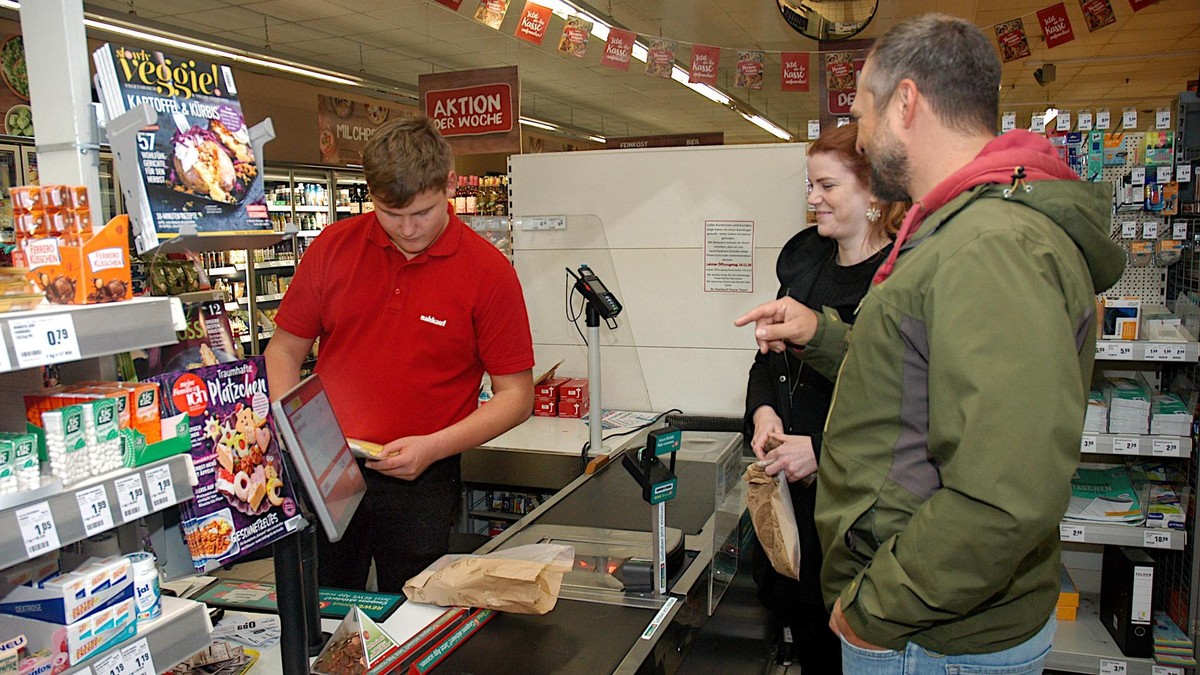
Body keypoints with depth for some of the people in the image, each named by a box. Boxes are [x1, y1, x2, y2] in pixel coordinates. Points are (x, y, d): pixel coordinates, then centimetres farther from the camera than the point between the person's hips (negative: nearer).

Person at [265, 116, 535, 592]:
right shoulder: (332, 247, 0)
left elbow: (516, 396, -6)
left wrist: (433, 447, -17)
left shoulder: (489, 271, -8)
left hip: (419, 483, -2)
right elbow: (285, 349, 9)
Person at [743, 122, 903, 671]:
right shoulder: (804, 256, 7)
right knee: (783, 598, 18)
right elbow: (768, 355, 16)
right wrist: (763, 409, -2)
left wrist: (823, 449, -21)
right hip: (788, 481, 7)